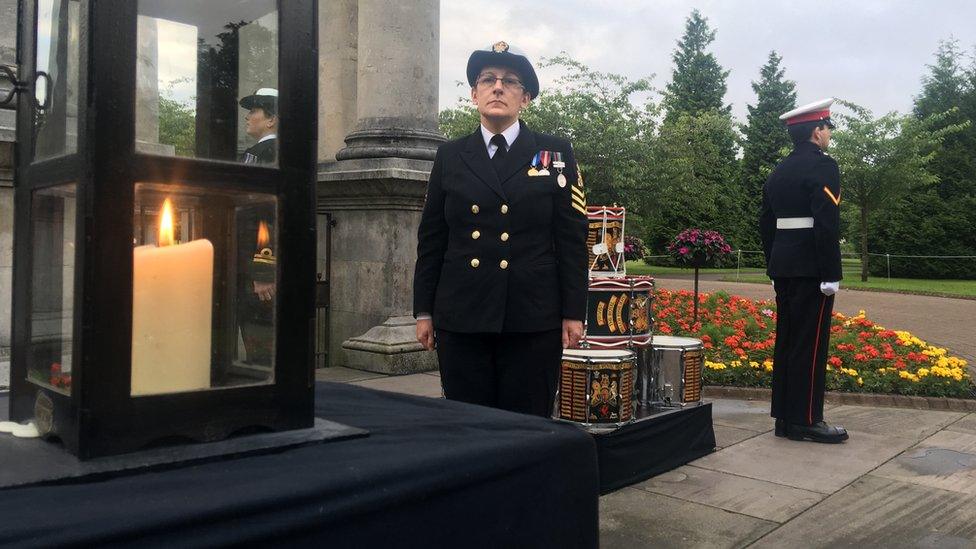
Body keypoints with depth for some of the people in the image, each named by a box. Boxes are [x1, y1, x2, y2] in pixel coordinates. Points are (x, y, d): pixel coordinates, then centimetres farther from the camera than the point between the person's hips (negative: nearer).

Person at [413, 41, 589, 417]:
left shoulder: (555, 153, 6)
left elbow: (572, 238, 3)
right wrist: (424, 311, 7)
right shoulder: (450, 156, 10)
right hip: (461, 318, 2)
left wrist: (573, 313, -2)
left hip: (534, 319, -1)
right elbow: (430, 240, 10)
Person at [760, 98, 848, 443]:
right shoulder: (823, 166, -9)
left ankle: (784, 416, 16)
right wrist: (831, 275, -16)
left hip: (783, 266, 8)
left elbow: (766, 224, 15)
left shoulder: (778, 172, 15)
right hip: (811, 268, -8)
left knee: (786, 340, 10)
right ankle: (805, 420, 1)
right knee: (810, 343, -4)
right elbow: (826, 223, -18)